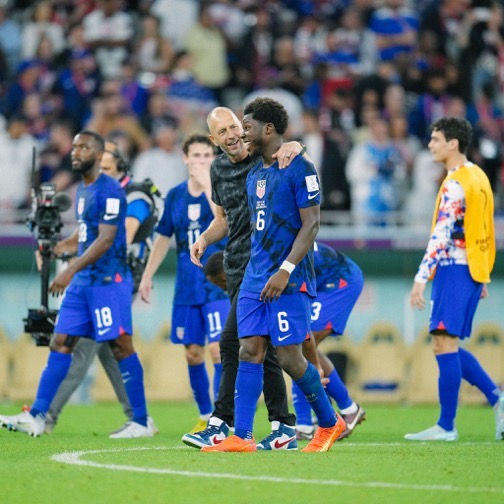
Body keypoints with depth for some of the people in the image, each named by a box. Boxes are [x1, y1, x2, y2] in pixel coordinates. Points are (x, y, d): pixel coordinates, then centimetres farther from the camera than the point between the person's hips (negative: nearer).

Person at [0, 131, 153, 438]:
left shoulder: (110, 191, -12)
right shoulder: (82, 190, 16)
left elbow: (105, 240, -19)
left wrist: (71, 271, -23)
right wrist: (57, 248, 18)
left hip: (108, 280, -9)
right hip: (82, 282, 9)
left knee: (121, 346, -7)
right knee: (61, 343, 5)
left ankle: (141, 422, -3)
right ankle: (37, 417, 6)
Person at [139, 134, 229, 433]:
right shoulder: (175, 195, 8)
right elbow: (164, 238, 16)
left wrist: (208, 186, -24)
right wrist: (147, 276, 13)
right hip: (187, 287, 5)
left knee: (218, 349, -13)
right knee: (193, 353, 8)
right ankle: (205, 416, 21)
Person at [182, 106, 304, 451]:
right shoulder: (219, 168, 14)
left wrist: (295, 147, -33)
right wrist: (205, 240, 6)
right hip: (236, 265, 8)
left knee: (232, 342, -11)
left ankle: (221, 425, -6)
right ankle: (284, 427, 11)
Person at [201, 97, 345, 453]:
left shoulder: (300, 169, -9)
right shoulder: (254, 176, 16)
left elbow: (311, 224, -14)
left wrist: (286, 270, -21)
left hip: (289, 280, -8)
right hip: (255, 277, 8)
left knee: (290, 357, -5)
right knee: (250, 352, -1)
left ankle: (330, 423, 14)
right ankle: (242, 437, -3)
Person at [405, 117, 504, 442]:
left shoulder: (455, 184, -14)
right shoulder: (478, 177, 16)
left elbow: (441, 236, -20)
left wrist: (421, 279, -22)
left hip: (455, 269, -10)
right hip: (474, 270, 10)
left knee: (445, 344, -8)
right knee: (446, 346, 13)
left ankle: (446, 427, -8)